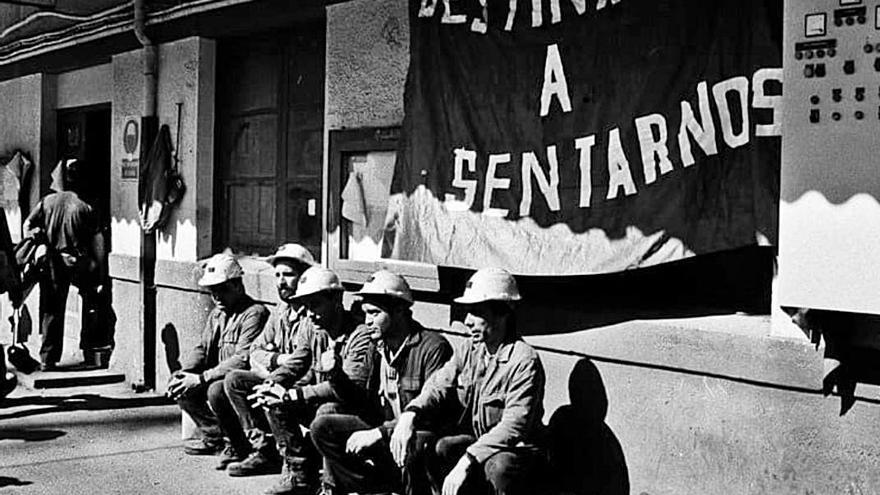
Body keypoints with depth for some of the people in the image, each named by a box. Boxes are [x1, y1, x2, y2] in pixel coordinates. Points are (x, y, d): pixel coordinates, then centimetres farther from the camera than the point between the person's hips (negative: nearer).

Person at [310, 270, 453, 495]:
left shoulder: (433, 347, -15)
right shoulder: (377, 348, 8)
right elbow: (364, 404, 11)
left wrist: (380, 433, -24)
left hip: (420, 434, -8)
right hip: (384, 429, 8)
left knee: (413, 444, -41)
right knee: (322, 428, -6)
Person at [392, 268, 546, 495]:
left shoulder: (525, 361, -19)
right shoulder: (468, 351, 5)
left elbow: (514, 425, -28)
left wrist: (466, 461, -36)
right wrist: (410, 414, -25)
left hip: (516, 451, -6)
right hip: (475, 442, 6)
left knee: (500, 466, -38)